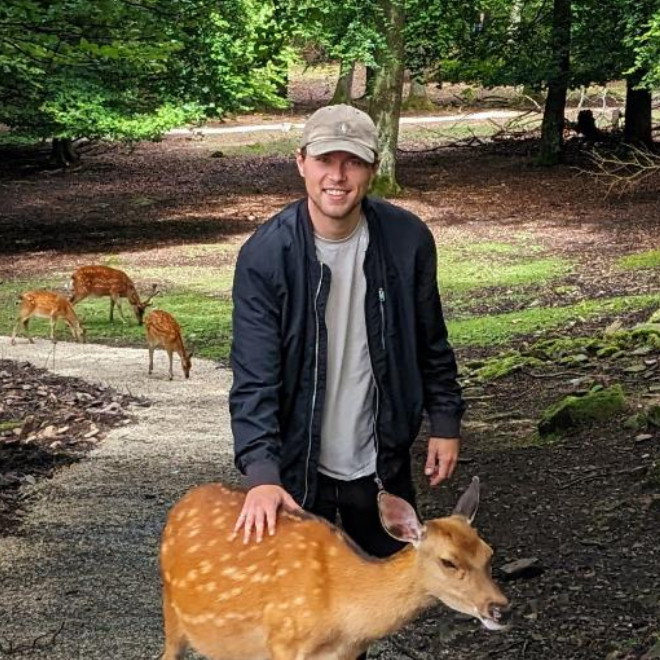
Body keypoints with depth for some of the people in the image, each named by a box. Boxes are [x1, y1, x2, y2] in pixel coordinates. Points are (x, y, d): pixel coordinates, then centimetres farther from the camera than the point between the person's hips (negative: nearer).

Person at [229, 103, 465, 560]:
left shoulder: (409, 240, -9)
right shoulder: (265, 254, -17)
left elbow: (431, 343, 6)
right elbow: (254, 374, -20)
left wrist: (446, 420, 7)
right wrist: (261, 472, -29)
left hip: (381, 459, 2)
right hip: (298, 465, -2)